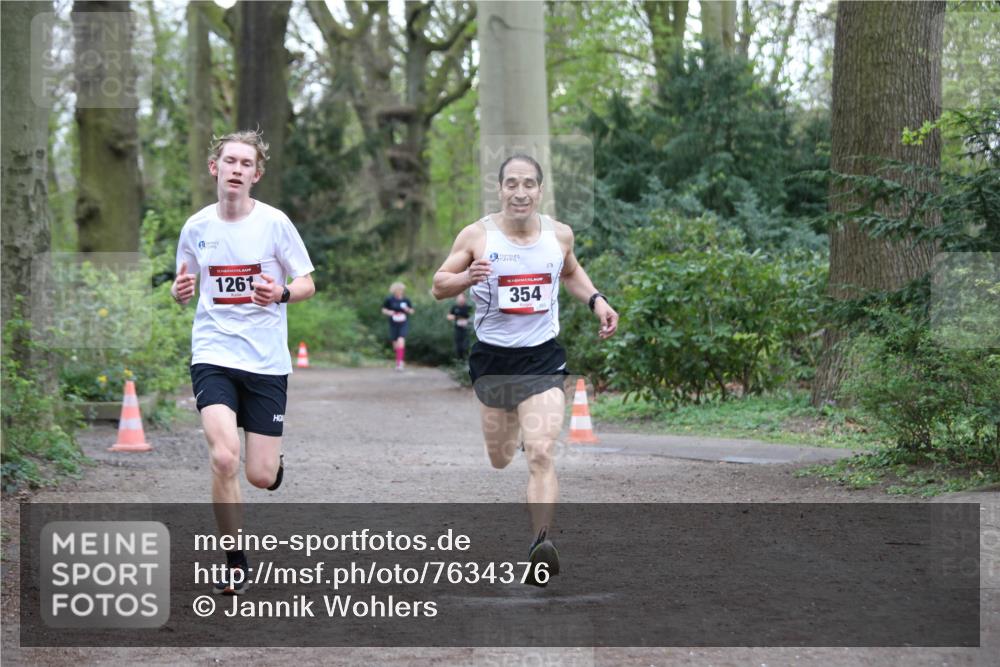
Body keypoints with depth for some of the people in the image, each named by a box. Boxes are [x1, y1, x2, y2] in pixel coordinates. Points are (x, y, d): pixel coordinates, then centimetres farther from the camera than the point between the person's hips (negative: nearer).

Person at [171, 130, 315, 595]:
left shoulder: (274, 222, -3)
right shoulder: (196, 227, 4)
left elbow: (307, 284, 2)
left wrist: (282, 292, -19)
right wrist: (180, 291, -8)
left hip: (267, 361, -1)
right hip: (213, 354, 1)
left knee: (261, 477, -1)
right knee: (224, 458, -20)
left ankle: (275, 461, 39)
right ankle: (235, 564, -4)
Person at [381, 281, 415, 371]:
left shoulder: (406, 300, 2)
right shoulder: (389, 300, -1)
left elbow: (412, 311, 12)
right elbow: (383, 310, 9)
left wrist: (407, 309, -10)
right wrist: (389, 312, -12)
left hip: (404, 324, -1)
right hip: (393, 324, 2)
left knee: (401, 340, -20)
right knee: (395, 343, 7)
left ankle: (399, 363, -24)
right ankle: (402, 360, 30)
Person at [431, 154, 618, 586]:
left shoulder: (559, 234, 0)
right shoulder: (476, 236, -8)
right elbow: (438, 286, -2)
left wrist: (595, 300, 4)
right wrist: (467, 278, -23)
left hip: (543, 358, 0)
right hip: (493, 358, 1)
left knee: (540, 455, -17)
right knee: (499, 461, 16)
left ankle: (542, 543, -20)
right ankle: (513, 431, 54)